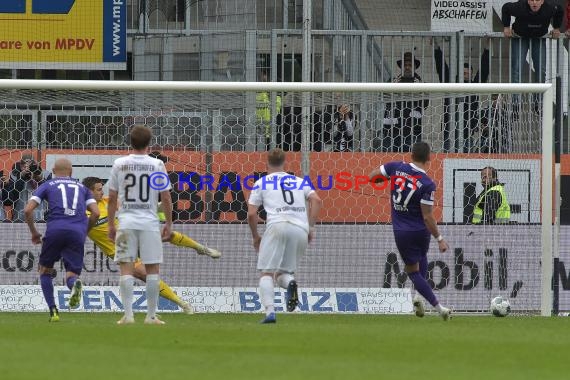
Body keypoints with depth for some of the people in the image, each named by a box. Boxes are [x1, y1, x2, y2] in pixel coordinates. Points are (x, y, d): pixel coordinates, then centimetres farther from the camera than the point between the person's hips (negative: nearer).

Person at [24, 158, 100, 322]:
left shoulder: (47, 186, 18)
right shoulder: (81, 187, 24)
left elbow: (28, 210, 7)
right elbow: (95, 213, 13)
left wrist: (34, 232, 20)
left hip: (55, 230, -1)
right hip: (77, 232, 1)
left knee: (45, 270, 19)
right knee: (72, 274, 5)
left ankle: (53, 311, 4)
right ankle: (75, 284, -34)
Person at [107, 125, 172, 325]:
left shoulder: (119, 164, 2)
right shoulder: (157, 165, -1)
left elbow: (112, 198, 4)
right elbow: (166, 197, 0)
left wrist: (110, 224, 13)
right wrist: (169, 223, 11)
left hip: (126, 222, 1)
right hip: (150, 222, -1)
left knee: (126, 269, 2)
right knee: (152, 269, 5)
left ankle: (128, 314, -4)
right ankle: (151, 315, 5)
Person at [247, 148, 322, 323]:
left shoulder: (261, 183, 17)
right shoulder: (300, 181, 24)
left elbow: (251, 214, 9)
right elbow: (317, 200, 8)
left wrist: (255, 237, 22)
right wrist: (311, 227, 9)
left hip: (277, 225, -3)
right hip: (301, 229, 3)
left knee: (267, 273, -1)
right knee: (282, 272, 15)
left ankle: (270, 311, -24)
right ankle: (289, 280, -22)